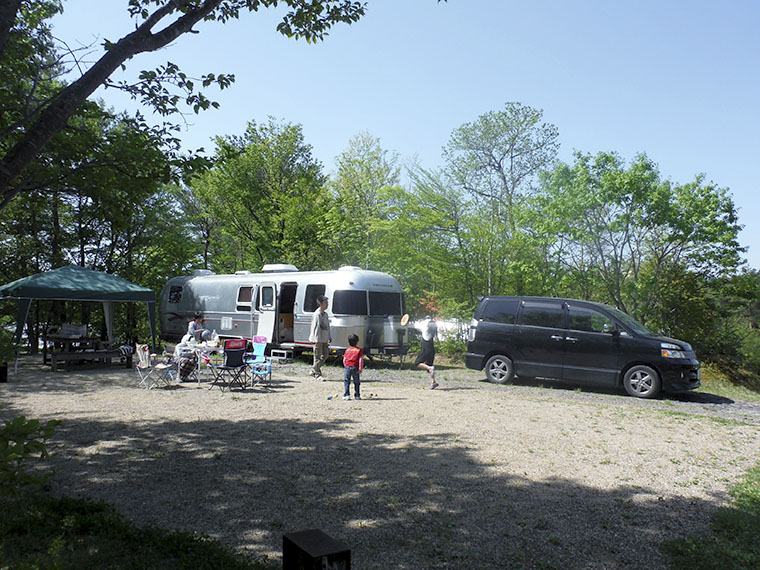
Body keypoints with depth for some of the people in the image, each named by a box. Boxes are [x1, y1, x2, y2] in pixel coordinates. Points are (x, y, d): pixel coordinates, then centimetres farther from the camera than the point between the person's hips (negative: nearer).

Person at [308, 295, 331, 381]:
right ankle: (317, 374, 10)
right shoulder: (317, 314, -16)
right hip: (318, 340, -9)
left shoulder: (325, 314, 13)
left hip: (324, 339, 9)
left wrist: (329, 337, 20)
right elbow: (316, 328, -19)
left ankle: (313, 370, 25)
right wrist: (317, 341, -22)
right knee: (318, 357, 0)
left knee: (325, 355, 13)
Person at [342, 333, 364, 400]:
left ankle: (346, 395, -5)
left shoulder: (347, 350, 8)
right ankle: (357, 396, 12)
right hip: (355, 367, -1)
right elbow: (361, 360, -5)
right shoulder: (359, 350, 0)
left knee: (346, 381, 5)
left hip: (347, 367, 1)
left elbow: (344, 359, 12)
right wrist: (360, 368, -3)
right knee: (356, 382, 9)